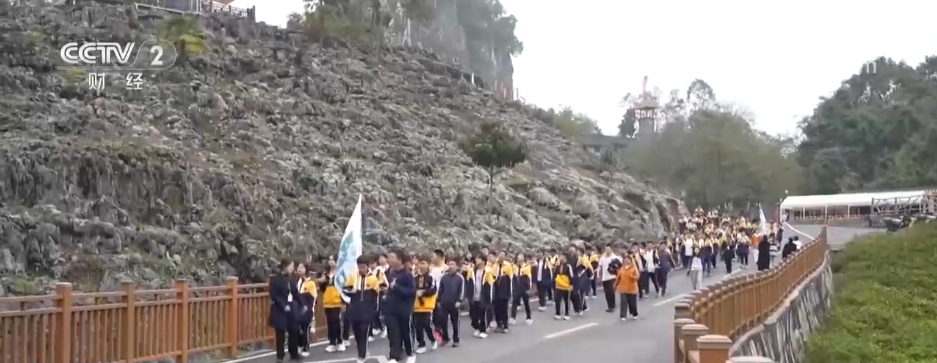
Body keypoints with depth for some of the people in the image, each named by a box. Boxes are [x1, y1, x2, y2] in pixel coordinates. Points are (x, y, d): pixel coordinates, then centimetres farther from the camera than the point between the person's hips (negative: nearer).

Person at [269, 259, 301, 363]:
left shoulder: (291, 279, 9)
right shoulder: (275, 279, -9)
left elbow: (296, 293, 9)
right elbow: (274, 296, -15)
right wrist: (284, 305, -20)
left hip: (291, 308, 6)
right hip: (280, 309, -6)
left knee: (294, 331, 9)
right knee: (280, 333, 0)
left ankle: (294, 354, 23)